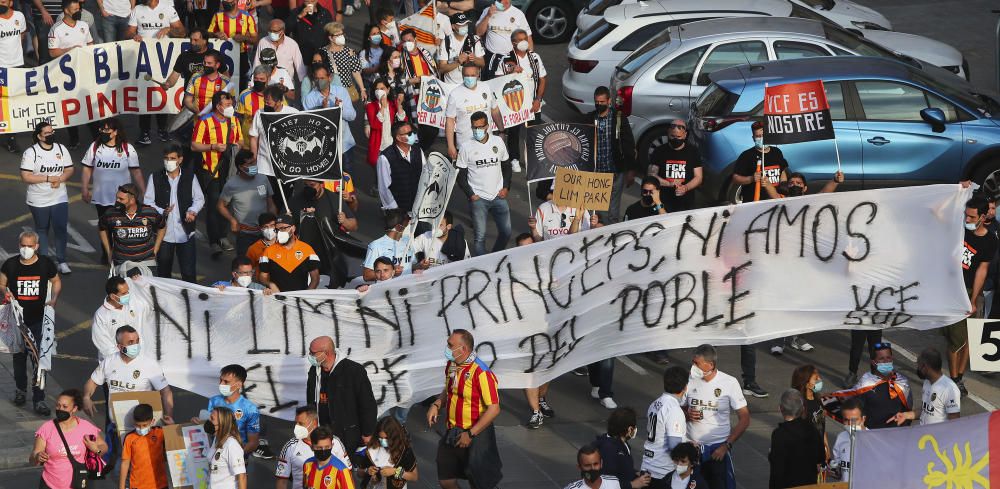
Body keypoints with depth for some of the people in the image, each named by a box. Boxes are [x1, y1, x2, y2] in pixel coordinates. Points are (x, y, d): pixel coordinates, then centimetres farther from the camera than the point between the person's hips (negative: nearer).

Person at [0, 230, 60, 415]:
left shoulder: (46, 263, -6)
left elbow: (56, 281, 11)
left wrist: (54, 299, -5)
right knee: (19, 356, 16)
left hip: (38, 319, -1)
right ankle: (20, 389, 38)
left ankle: (39, 399, -3)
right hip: (17, 318, 1)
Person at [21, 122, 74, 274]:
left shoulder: (61, 149, 2)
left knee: (61, 229, -2)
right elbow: (25, 177, -16)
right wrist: (48, 178, -20)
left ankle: (61, 261, 7)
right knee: (42, 230, 11)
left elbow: (69, 170, 4)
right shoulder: (30, 153, -11)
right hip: (39, 201, -2)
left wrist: (60, 179, -17)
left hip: (59, 199, 2)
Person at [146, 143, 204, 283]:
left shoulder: (190, 177, 1)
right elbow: (148, 202, 0)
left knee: (189, 272, -1)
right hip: (164, 233, 1)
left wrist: (192, 211, -12)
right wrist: (162, 212, -18)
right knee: (163, 271, 10)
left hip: (185, 232, -1)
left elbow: (199, 199, 9)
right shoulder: (155, 178, 0)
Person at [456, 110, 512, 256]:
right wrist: (471, 195, -8)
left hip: (498, 196, 3)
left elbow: (506, 166, 15)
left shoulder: (498, 142, 3)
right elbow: (461, 176, -1)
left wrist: (506, 187, 4)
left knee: (506, 232, 7)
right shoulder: (467, 147, -5)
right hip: (478, 199, -3)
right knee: (480, 236, -7)